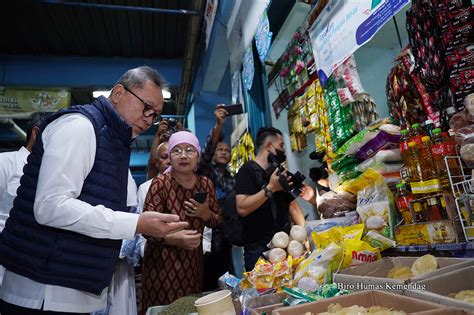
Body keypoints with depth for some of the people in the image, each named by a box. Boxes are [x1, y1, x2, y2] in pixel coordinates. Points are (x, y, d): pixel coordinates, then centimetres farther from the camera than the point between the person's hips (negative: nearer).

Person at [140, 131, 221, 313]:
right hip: (163, 262, -4)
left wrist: (205, 213, -13)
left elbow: (217, 221, 8)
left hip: (193, 261, 4)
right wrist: (174, 238, -30)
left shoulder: (205, 184, -2)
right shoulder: (161, 183, -14)